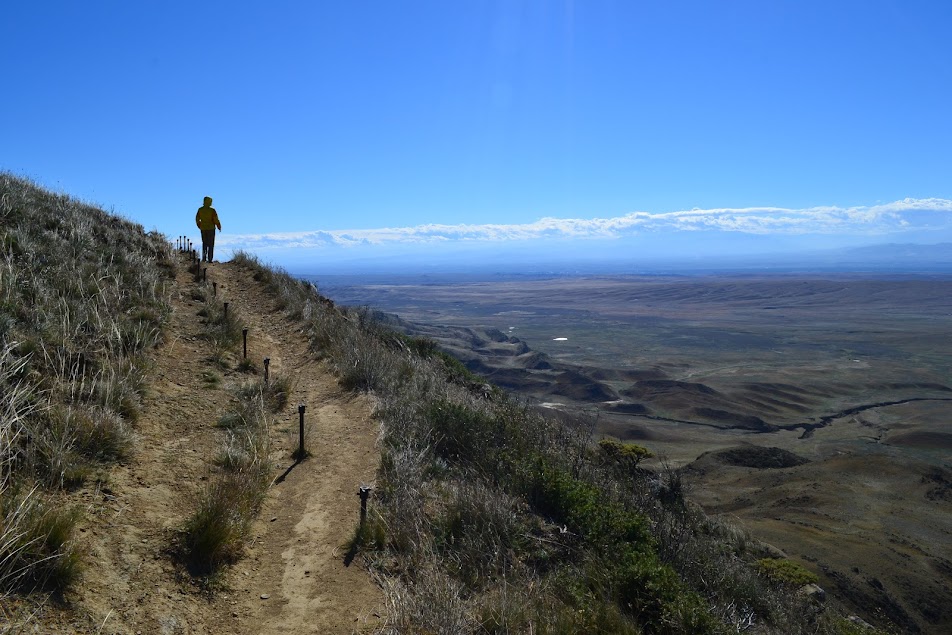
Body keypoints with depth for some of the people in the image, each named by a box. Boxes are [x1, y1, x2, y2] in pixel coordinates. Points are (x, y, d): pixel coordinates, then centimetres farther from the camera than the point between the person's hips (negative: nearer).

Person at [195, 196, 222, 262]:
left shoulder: (200, 209, 0)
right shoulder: (212, 210, -12)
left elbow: (197, 219, 6)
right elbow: (216, 219, -12)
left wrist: (200, 226, 22)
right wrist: (219, 227, 3)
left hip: (203, 229, 4)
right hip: (211, 229, -4)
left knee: (204, 243, 16)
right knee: (210, 244, 3)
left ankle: (204, 258, 10)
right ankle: (209, 259, -1)